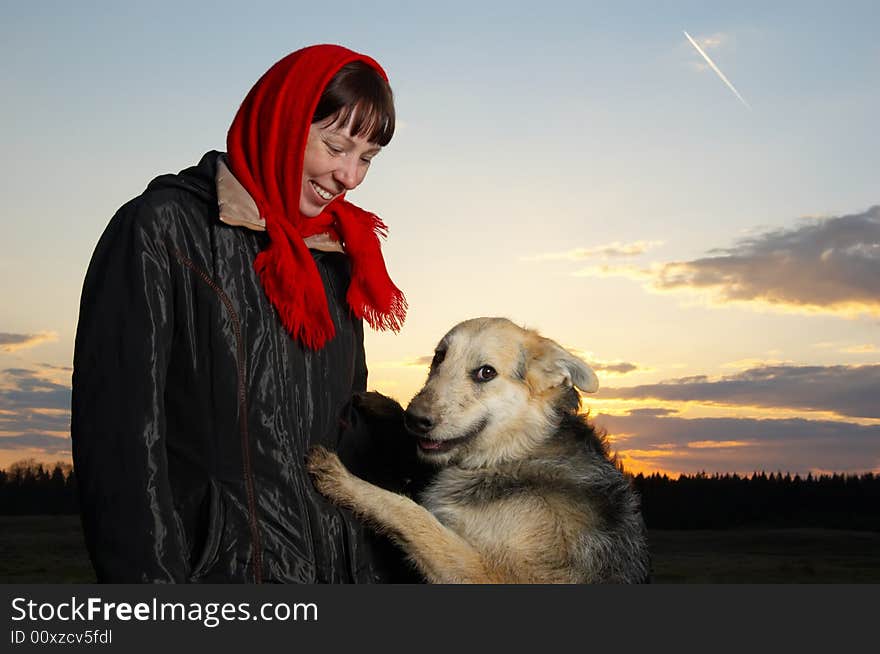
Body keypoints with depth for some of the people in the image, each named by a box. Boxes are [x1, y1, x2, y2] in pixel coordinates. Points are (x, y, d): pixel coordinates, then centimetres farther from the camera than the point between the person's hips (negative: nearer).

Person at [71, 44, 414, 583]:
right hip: (220, 563, -5)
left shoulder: (336, 256, 12)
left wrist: (377, 564, 11)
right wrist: (149, 576, -15)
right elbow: (118, 428, -11)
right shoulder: (161, 229, -6)